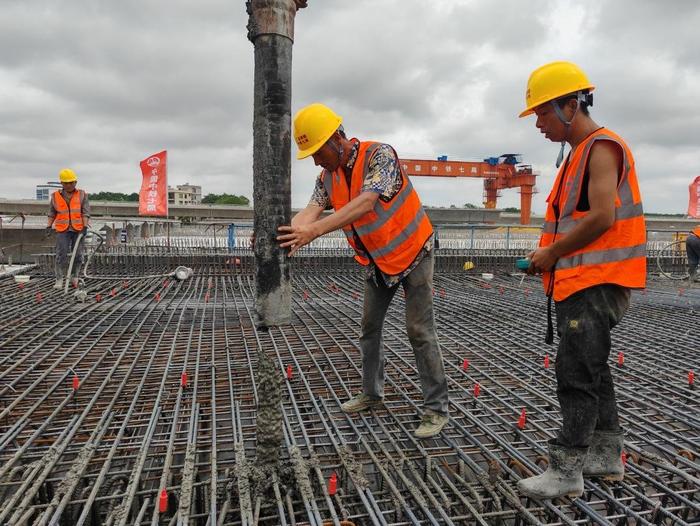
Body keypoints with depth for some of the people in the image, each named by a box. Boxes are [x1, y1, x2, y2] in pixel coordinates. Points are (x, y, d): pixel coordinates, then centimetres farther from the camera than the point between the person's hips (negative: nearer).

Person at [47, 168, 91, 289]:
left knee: (78, 255, 4)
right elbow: (52, 213, 16)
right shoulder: (56, 196, 7)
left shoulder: (82, 195, 3)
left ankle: (74, 276, 22)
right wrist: (49, 225, 5)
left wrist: (85, 226, -14)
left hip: (78, 229, 0)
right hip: (62, 230, 0)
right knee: (61, 254, -5)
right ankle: (59, 279, 0)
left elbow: (85, 212, -2)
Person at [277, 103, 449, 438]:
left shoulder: (379, 155, -25)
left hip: (412, 253, -7)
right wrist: (286, 233, -41)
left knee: (420, 332, -6)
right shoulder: (328, 175, -4)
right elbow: (311, 210, -19)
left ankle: (436, 408, 6)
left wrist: (315, 230, -52)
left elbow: (366, 202, -40)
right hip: (376, 261, 7)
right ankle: (371, 393, 30)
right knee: (370, 329, 13)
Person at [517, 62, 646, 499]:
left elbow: (602, 218, -22)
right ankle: (607, 458, 28)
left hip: (596, 284, -10)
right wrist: (549, 256, 9)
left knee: (577, 376, -7)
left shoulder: (602, 148, -11)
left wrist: (552, 253, -12)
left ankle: (566, 472, 2)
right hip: (577, 282, 10)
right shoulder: (578, 154, 19)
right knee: (592, 373, 16)